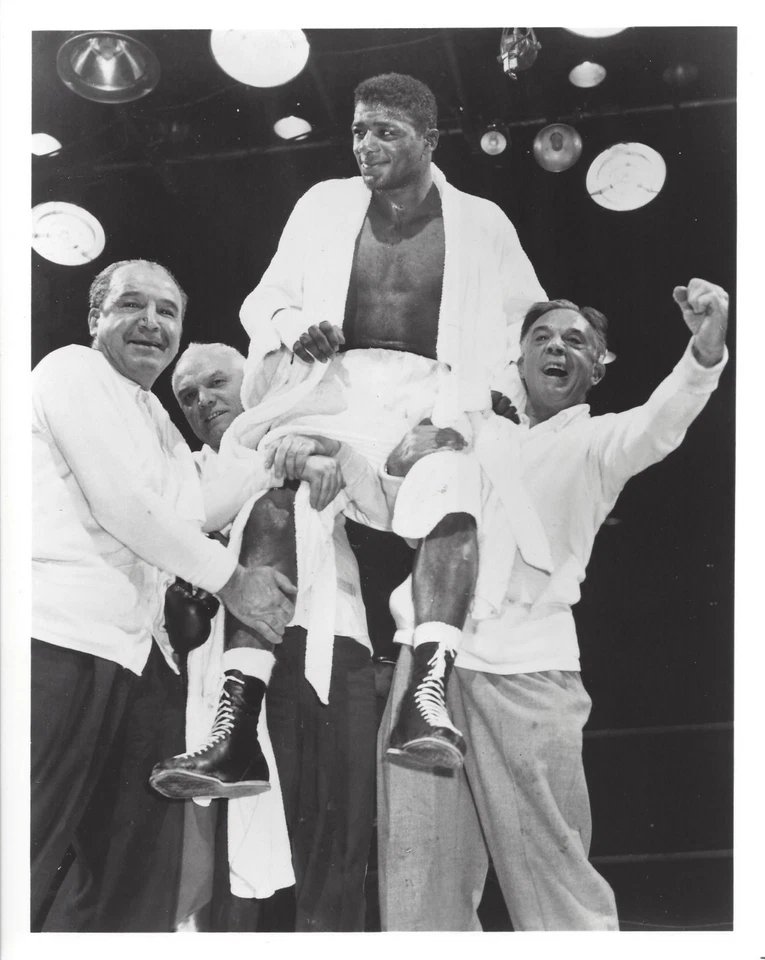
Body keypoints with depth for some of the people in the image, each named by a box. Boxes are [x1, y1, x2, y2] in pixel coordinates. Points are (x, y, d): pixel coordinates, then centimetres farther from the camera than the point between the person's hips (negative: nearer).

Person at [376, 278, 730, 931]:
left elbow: (658, 424, -12)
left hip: (525, 667, -3)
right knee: (420, 874, 5)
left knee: (551, 874, -3)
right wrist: (401, 461, 4)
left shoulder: (595, 443, 9)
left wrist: (706, 351, -31)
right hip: (428, 655, 4)